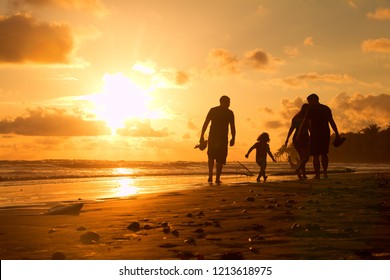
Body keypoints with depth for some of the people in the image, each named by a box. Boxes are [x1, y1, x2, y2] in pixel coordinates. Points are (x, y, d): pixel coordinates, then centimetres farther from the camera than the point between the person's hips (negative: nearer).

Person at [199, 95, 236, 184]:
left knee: (211, 157, 17)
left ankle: (210, 176, 7)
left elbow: (205, 124, 3)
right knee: (220, 159, 5)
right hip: (223, 138, -2)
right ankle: (217, 178, -1)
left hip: (212, 137, 2)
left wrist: (202, 136, 4)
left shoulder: (213, 110, 7)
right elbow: (232, 127, -1)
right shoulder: (229, 113, 2)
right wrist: (233, 138, 6)